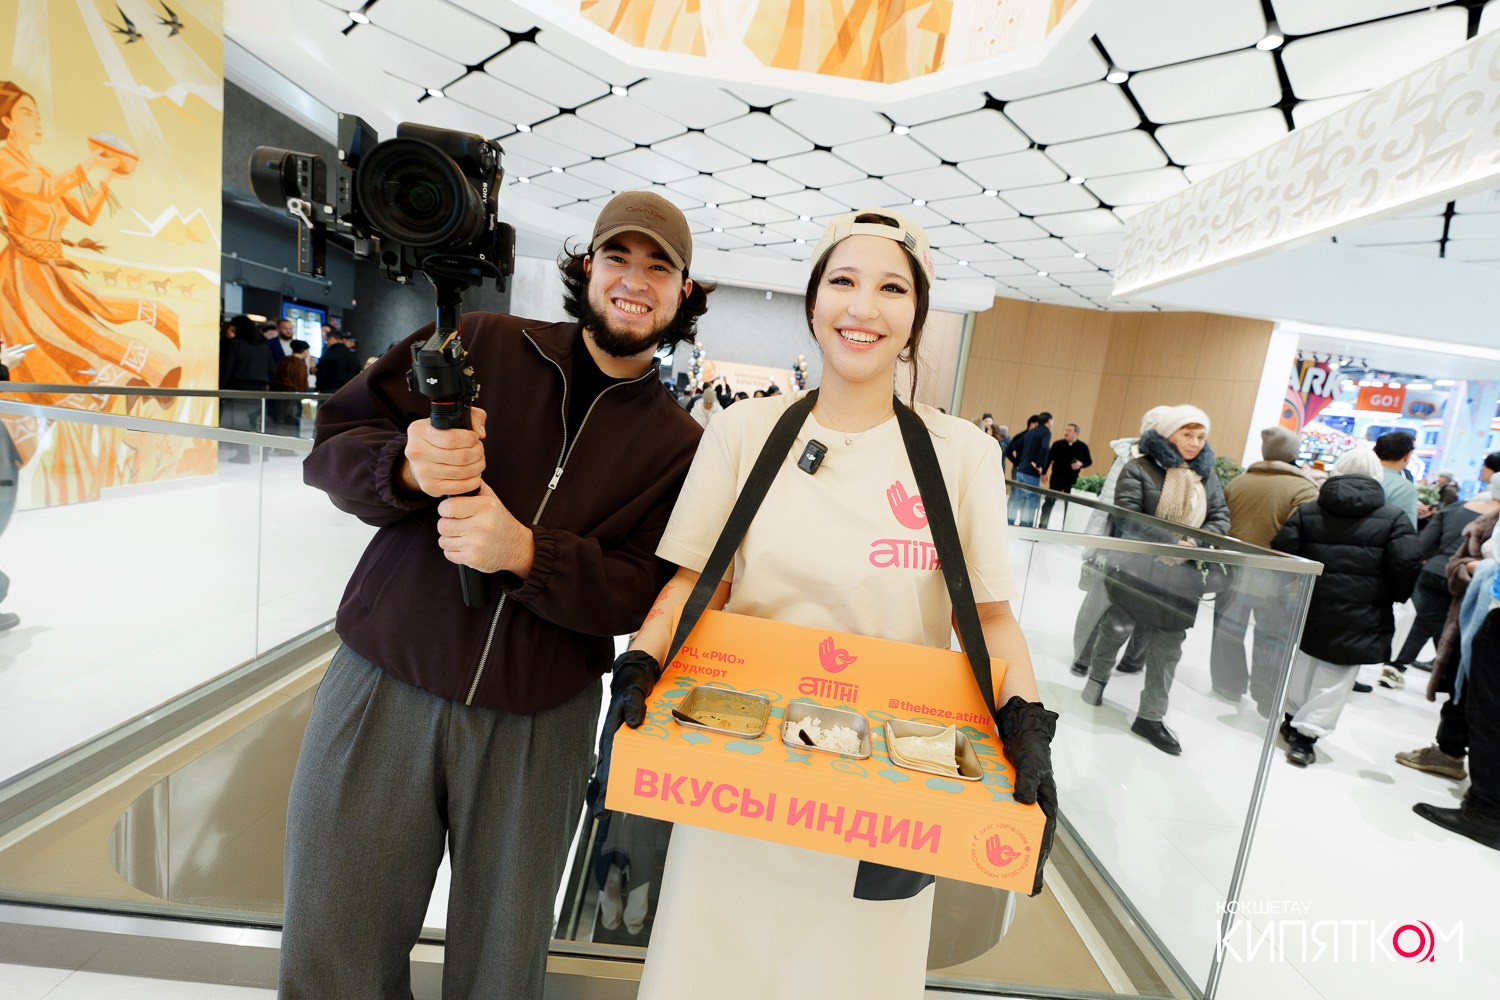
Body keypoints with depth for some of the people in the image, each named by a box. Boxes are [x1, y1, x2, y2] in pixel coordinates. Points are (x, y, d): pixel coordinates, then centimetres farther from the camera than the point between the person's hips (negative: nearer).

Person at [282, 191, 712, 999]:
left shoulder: (677, 445, 1)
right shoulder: (480, 344, 0)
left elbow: (639, 594, -7)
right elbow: (335, 440, 0)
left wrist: (525, 552, -23)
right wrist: (408, 467, -23)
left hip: (537, 721, 0)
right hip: (385, 687, 1)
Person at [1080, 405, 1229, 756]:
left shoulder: (1207, 476, 11)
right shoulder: (1139, 469, -7)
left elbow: (1220, 517, 9)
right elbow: (1127, 517, -17)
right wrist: (1172, 541, -24)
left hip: (1181, 577, 4)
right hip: (1136, 569, -4)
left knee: (1168, 647, 5)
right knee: (1117, 628, 13)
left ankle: (1150, 717, 15)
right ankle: (1098, 676, 39)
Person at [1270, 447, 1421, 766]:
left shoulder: (1308, 510, 3)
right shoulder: (1394, 517, -3)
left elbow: (1281, 550, -5)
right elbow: (1407, 566, -11)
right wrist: (1397, 597, 7)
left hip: (1308, 609, 3)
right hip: (1361, 618, -2)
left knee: (1302, 663, 20)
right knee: (1334, 680, 4)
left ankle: (1291, 720, 31)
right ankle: (1306, 735, 2)